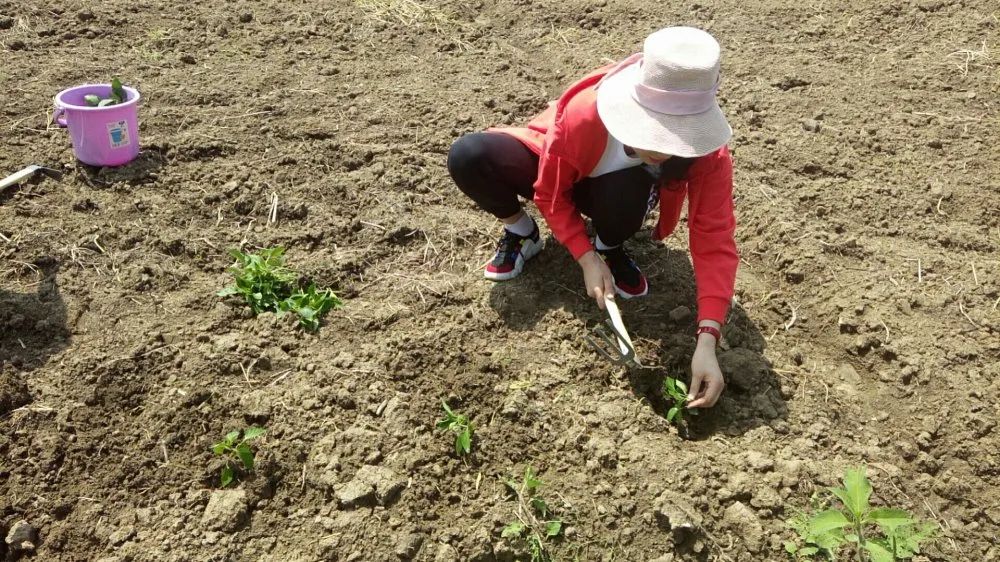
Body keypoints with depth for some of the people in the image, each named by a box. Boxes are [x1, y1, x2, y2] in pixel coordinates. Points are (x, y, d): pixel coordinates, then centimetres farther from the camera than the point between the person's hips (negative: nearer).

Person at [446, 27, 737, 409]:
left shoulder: (708, 152, -34)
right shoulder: (583, 114, -38)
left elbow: (715, 243, -34)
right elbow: (550, 193, -21)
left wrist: (707, 341, -44)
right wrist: (586, 260, -31)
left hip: (611, 187, 1)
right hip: (557, 173, -1)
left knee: (627, 193, -41)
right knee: (468, 156, -31)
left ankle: (611, 246, -2)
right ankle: (521, 232, -1)